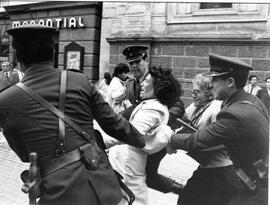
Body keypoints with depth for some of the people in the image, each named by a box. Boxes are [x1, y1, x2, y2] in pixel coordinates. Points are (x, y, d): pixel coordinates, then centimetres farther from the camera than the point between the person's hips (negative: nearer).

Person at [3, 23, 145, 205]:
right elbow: (114, 124, 3)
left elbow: (25, 155, 6)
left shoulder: (6, 101, -4)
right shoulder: (80, 81, -3)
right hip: (102, 186, 3)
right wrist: (146, 142, 20)